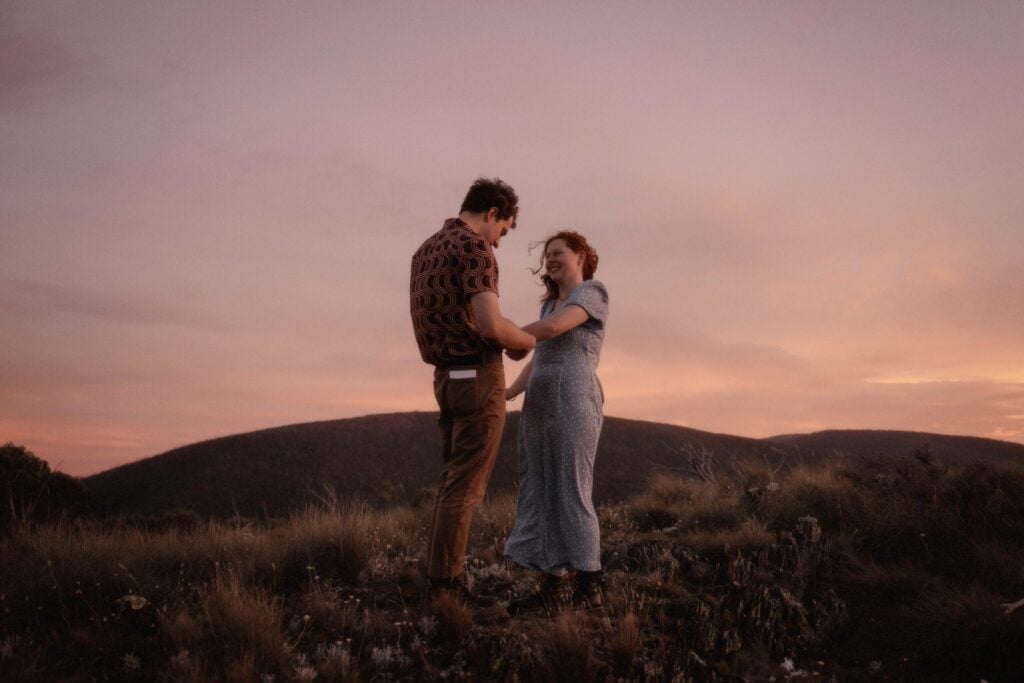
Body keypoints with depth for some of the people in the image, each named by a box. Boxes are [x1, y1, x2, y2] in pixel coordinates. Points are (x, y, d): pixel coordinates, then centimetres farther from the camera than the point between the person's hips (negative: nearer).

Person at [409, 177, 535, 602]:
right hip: (478, 377, -8)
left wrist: (504, 342, 20)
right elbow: (491, 325, -23)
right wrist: (528, 340, -1)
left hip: (447, 377, 9)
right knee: (466, 485, -4)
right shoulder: (474, 247, -13)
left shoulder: (425, 251, 17)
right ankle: (446, 584, 0)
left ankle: (441, 580, 16)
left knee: (455, 481, 14)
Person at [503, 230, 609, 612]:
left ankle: (588, 587, 0)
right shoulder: (551, 304, 24)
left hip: (573, 403, -9)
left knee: (571, 494, -8)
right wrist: (509, 394, 7)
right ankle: (555, 586, 6)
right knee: (542, 495, 4)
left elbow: (552, 328, -19)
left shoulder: (592, 292, -2)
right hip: (540, 405, 9)